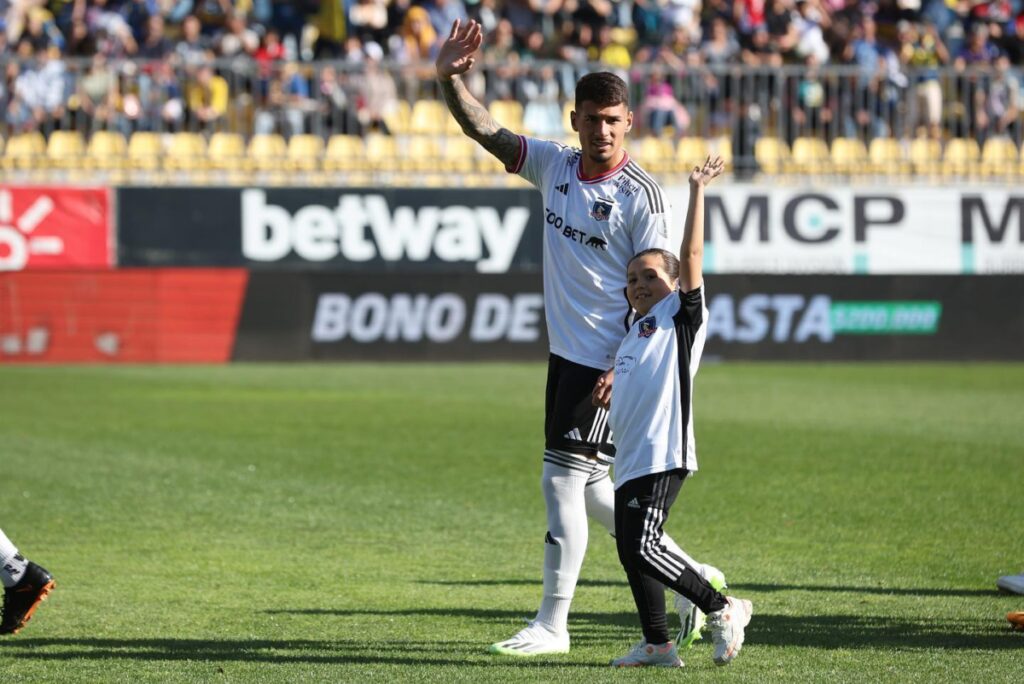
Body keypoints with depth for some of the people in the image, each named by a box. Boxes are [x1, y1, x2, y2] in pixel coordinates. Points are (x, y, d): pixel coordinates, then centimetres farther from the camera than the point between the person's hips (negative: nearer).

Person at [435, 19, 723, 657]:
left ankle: (552, 624, 0)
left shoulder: (642, 195, -14)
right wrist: (452, 79, -12)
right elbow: (485, 131, 5)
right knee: (588, 489, 13)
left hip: (608, 362, -8)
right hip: (565, 352, 8)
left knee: (565, 480, -7)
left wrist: (627, 367, -20)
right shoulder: (555, 166, 5)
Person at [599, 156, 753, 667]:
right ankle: (657, 645, 14)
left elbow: (691, 254, -6)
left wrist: (697, 191, -6)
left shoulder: (680, 315, 3)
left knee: (643, 547, -16)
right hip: (629, 459, 9)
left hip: (662, 456, -9)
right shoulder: (635, 333, 24)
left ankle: (722, 609, -5)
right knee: (631, 550, 8)